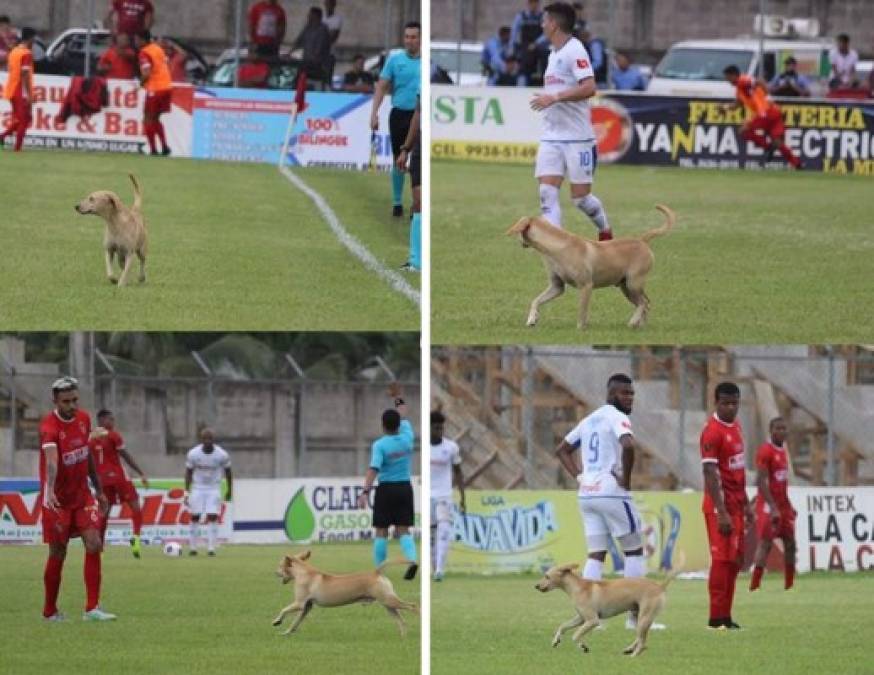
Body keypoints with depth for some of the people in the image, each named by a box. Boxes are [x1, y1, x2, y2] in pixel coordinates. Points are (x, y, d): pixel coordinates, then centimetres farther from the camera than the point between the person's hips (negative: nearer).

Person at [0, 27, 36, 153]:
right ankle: (17, 148, -5)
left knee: (18, 119, 19)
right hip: (22, 93, -8)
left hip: (12, 91, 8)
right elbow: (25, 75, -20)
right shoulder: (27, 54, -13)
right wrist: (29, 95, -20)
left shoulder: (13, 52, 13)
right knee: (23, 120, -2)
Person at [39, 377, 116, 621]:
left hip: (82, 495, 5)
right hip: (58, 499, -5)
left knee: (94, 544, -9)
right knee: (58, 554, 2)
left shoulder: (83, 418, 0)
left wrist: (99, 490, 19)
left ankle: (92, 608, -8)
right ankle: (50, 611, 19)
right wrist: (50, 490, -57)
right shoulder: (49, 426, -22)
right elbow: (51, 459, -42)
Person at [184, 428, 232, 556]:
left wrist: (230, 490, 11)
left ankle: (211, 548, -8)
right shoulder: (193, 454, -12)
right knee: (195, 517, -1)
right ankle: (193, 548, 8)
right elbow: (188, 473, 0)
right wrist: (186, 492, -4)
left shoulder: (222, 455, -12)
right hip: (198, 489, 1)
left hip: (214, 489, -1)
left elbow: (228, 472, 4)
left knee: (212, 517, -10)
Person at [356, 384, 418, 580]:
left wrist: (365, 492, -27)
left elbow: (373, 469, -22)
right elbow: (403, 418, 19)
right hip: (405, 487, 4)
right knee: (403, 530, 4)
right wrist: (398, 398, 32)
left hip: (386, 489, -4)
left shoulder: (379, 445, -12)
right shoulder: (407, 438, 1)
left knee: (381, 531, 5)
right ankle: (412, 560, -20)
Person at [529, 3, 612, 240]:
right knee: (547, 191, -9)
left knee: (580, 197, 0)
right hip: (550, 137, 8)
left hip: (577, 138, -8)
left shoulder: (574, 50, -11)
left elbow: (589, 88, -23)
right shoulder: (554, 54, 16)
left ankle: (605, 231, 26)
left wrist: (554, 97, -26)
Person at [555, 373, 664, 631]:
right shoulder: (617, 417, -9)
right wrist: (626, 478, -16)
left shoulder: (589, 420, 17)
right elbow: (628, 445, -29)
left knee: (596, 554, 8)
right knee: (634, 551, 5)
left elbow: (562, 450, 25)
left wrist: (579, 476, 14)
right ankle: (637, 615, 4)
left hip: (586, 494, 7)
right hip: (612, 493, -7)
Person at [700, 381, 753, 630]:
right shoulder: (712, 432, -15)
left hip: (736, 504, 9)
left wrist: (745, 504, 19)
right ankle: (716, 618, -5)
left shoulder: (736, 426, 12)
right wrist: (721, 513, -23)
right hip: (720, 505, -9)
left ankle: (725, 616, 12)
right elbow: (711, 474, -19)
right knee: (722, 559, -8)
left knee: (735, 560, 8)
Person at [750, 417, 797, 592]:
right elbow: (762, 482, -20)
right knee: (765, 542, -13)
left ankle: (789, 584, 14)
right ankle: (754, 584, -15)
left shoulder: (783, 450, 14)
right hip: (768, 505, -9)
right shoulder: (765, 451, -14)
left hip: (782, 504, 9)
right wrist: (773, 508, -26)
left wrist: (788, 505, 21)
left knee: (790, 543, 8)